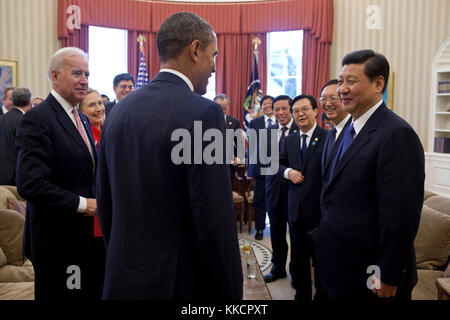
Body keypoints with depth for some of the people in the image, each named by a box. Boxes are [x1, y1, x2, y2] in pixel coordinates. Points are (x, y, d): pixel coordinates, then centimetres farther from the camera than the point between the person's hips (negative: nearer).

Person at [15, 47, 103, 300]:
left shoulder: (82, 119, 13)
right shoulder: (37, 119, -14)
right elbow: (30, 184, -23)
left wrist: (97, 202, 2)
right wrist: (81, 204, -18)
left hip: (86, 234, 8)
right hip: (57, 239, -8)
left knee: (92, 291, 16)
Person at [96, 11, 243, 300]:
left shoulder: (119, 110, 2)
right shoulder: (203, 113, -18)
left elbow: (106, 207, 8)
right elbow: (216, 223, -20)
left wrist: (123, 265, 19)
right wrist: (231, 293, -9)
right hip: (181, 284, -6)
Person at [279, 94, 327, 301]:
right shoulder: (291, 140, 9)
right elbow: (279, 162, 17)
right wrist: (288, 172, -5)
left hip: (319, 209, -6)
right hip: (296, 209, 6)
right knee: (298, 257, 19)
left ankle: (322, 295, 27)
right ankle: (302, 294, 36)